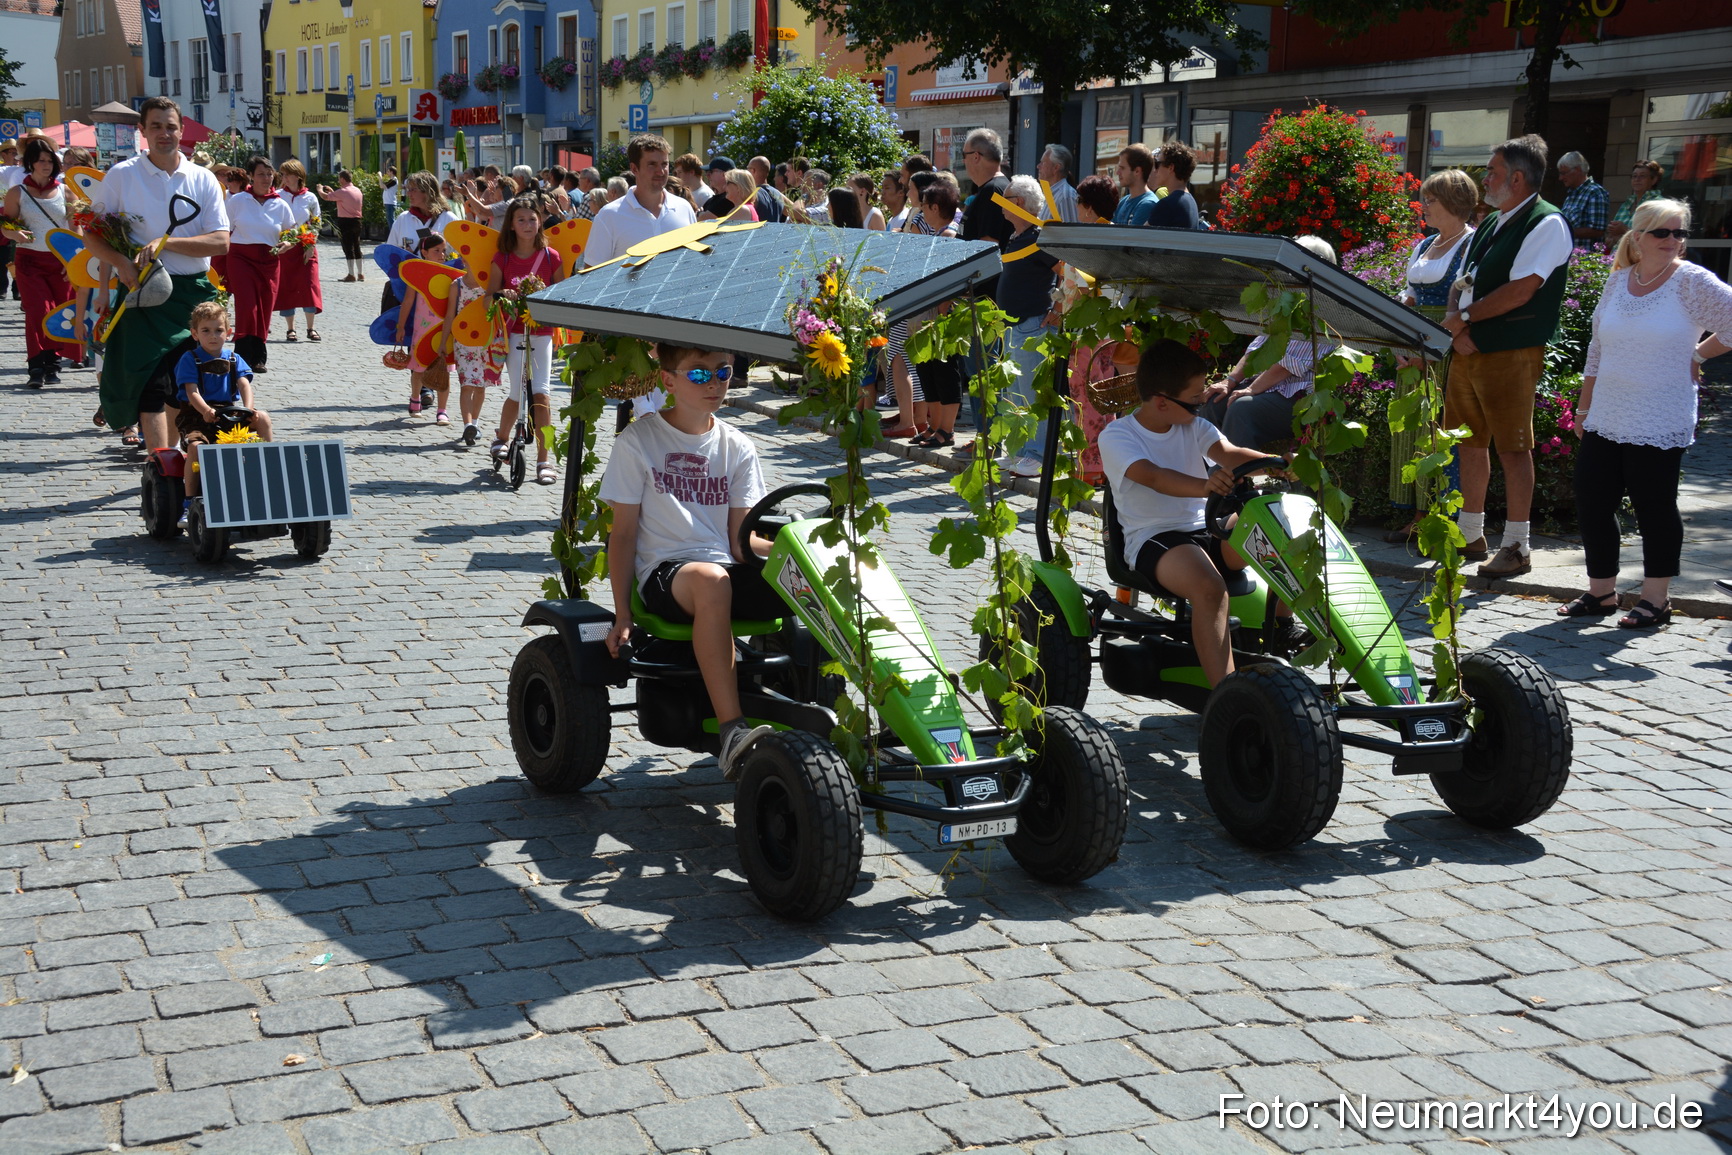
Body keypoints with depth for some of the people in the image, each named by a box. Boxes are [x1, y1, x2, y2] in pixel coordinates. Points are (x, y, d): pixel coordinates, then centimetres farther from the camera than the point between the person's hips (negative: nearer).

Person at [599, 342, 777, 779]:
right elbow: (624, 534, 1)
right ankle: (731, 731, -48)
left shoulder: (736, 447, 13)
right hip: (663, 573, -4)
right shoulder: (639, 442, 3)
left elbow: (740, 541, 8)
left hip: (726, 567, 4)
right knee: (710, 580, -42)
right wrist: (622, 615, -9)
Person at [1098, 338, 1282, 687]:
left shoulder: (1193, 427, 13)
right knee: (1209, 588, -36)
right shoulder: (1116, 437, -6)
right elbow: (1154, 477, -25)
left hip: (1208, 528, 6)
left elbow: (1228, 454, -7)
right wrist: (1205, 485, -45)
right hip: (1153, 538, -6)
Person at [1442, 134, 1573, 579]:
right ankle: (1469, 534, 22)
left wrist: (1464, 317, -11)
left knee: (1513, 449, -4)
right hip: (1468, 351, 8)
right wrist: (1459, 334, -5)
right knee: (1470, 442, 12)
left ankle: (1517, 546, 2)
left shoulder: (1547, 223, -9)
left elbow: (1521, 291, -19)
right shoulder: (1490, 225, 18)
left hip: (1511, 354, -8)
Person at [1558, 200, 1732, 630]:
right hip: (1604, 423, 6)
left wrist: (1696, 354, -3)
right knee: (1591, 504, 7)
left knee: (1655, 508, 1)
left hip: (1658, 426, -5)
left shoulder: (1691, 282, -7)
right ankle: (1601, 592, 21)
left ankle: (1656, 600, 13)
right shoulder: (1618, 280, 9)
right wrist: (1584, 406, 16)